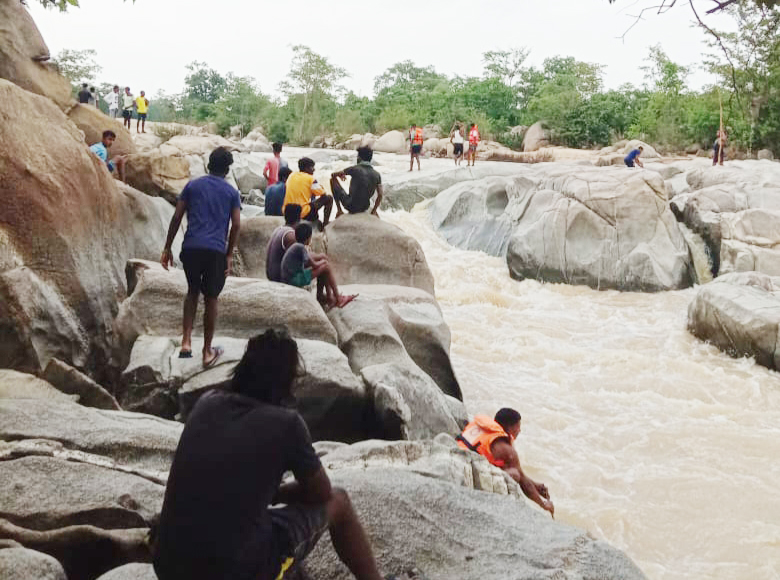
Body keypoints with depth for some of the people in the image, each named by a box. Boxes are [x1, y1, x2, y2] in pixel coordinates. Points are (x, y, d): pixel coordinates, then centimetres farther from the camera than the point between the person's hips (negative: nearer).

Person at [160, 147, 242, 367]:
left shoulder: (192, 186, 10)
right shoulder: (232, 192, 8)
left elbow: (177, 218, 5)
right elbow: (236, 225, 0)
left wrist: (167, 248, 9)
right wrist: (230, 255, 6)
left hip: (191, 247, 2)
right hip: (216, 251, -1)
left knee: (192, 291, 21)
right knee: (211, 299, 10)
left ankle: (186, 341, 6)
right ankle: (207, 352, 16)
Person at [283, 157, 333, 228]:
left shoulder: (291, 176, 10)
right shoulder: (310, 179, -8)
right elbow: (323, 194, -4)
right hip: (303, 214, -7)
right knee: (329, 198, 6)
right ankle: (325, 224, 8)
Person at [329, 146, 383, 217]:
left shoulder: (355, 169, -11)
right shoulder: (377, 174, -3)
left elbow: (333, 175, -1)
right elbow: (380, 195, -4)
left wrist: (341, 175, 22)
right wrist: (373, 212, 7)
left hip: (350, 206, -4)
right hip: (364, 208, 4)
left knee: (333, 179, 14)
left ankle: (339, 210, 17)